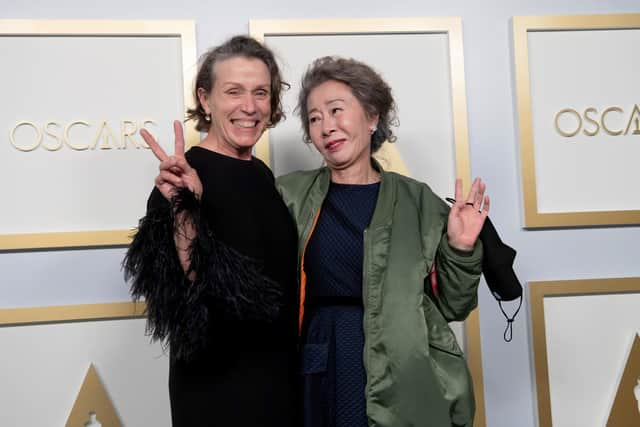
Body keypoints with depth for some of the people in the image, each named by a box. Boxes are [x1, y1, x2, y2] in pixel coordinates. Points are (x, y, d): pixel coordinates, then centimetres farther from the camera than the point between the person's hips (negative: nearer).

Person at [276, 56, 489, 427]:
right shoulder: (290, 195, 4)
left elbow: (450, 306, 7)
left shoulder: (416, 200, 3)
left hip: (405, 388, 0)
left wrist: (460, 250, -9)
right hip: (322, 382, 0)